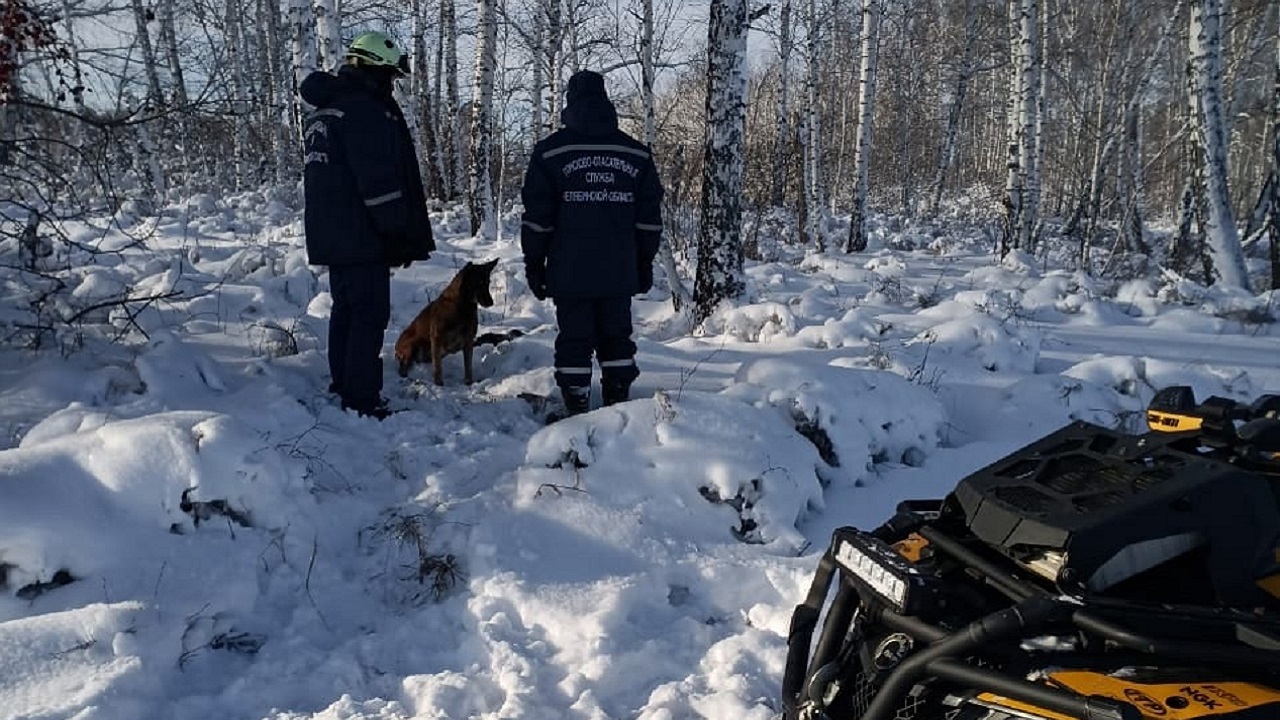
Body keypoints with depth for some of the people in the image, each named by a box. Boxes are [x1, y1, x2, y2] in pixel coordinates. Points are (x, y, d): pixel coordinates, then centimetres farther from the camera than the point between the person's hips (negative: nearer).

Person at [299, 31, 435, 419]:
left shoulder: (322, 110, 18)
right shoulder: (365, 108, -15)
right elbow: (380, 179, -20)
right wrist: (402, 233, -15)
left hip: (331, 234, 10)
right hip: (362, 235, -10)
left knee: (345, 309, 18)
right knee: (369, 315, -6)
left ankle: (343, 387, 26)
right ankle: (361, 400, -6)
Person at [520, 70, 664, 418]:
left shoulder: (551, 151, -2)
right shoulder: (637, 153, 7)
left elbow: (537, 216, -2)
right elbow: (650, 217, 10)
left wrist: (534, 262, 6)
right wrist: (645, 262, 17)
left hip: (570, 272, -2)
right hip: (620, 272, 3)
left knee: (574, 340, 2)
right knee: (616, 337, 12)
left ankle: (576, 411, 3)